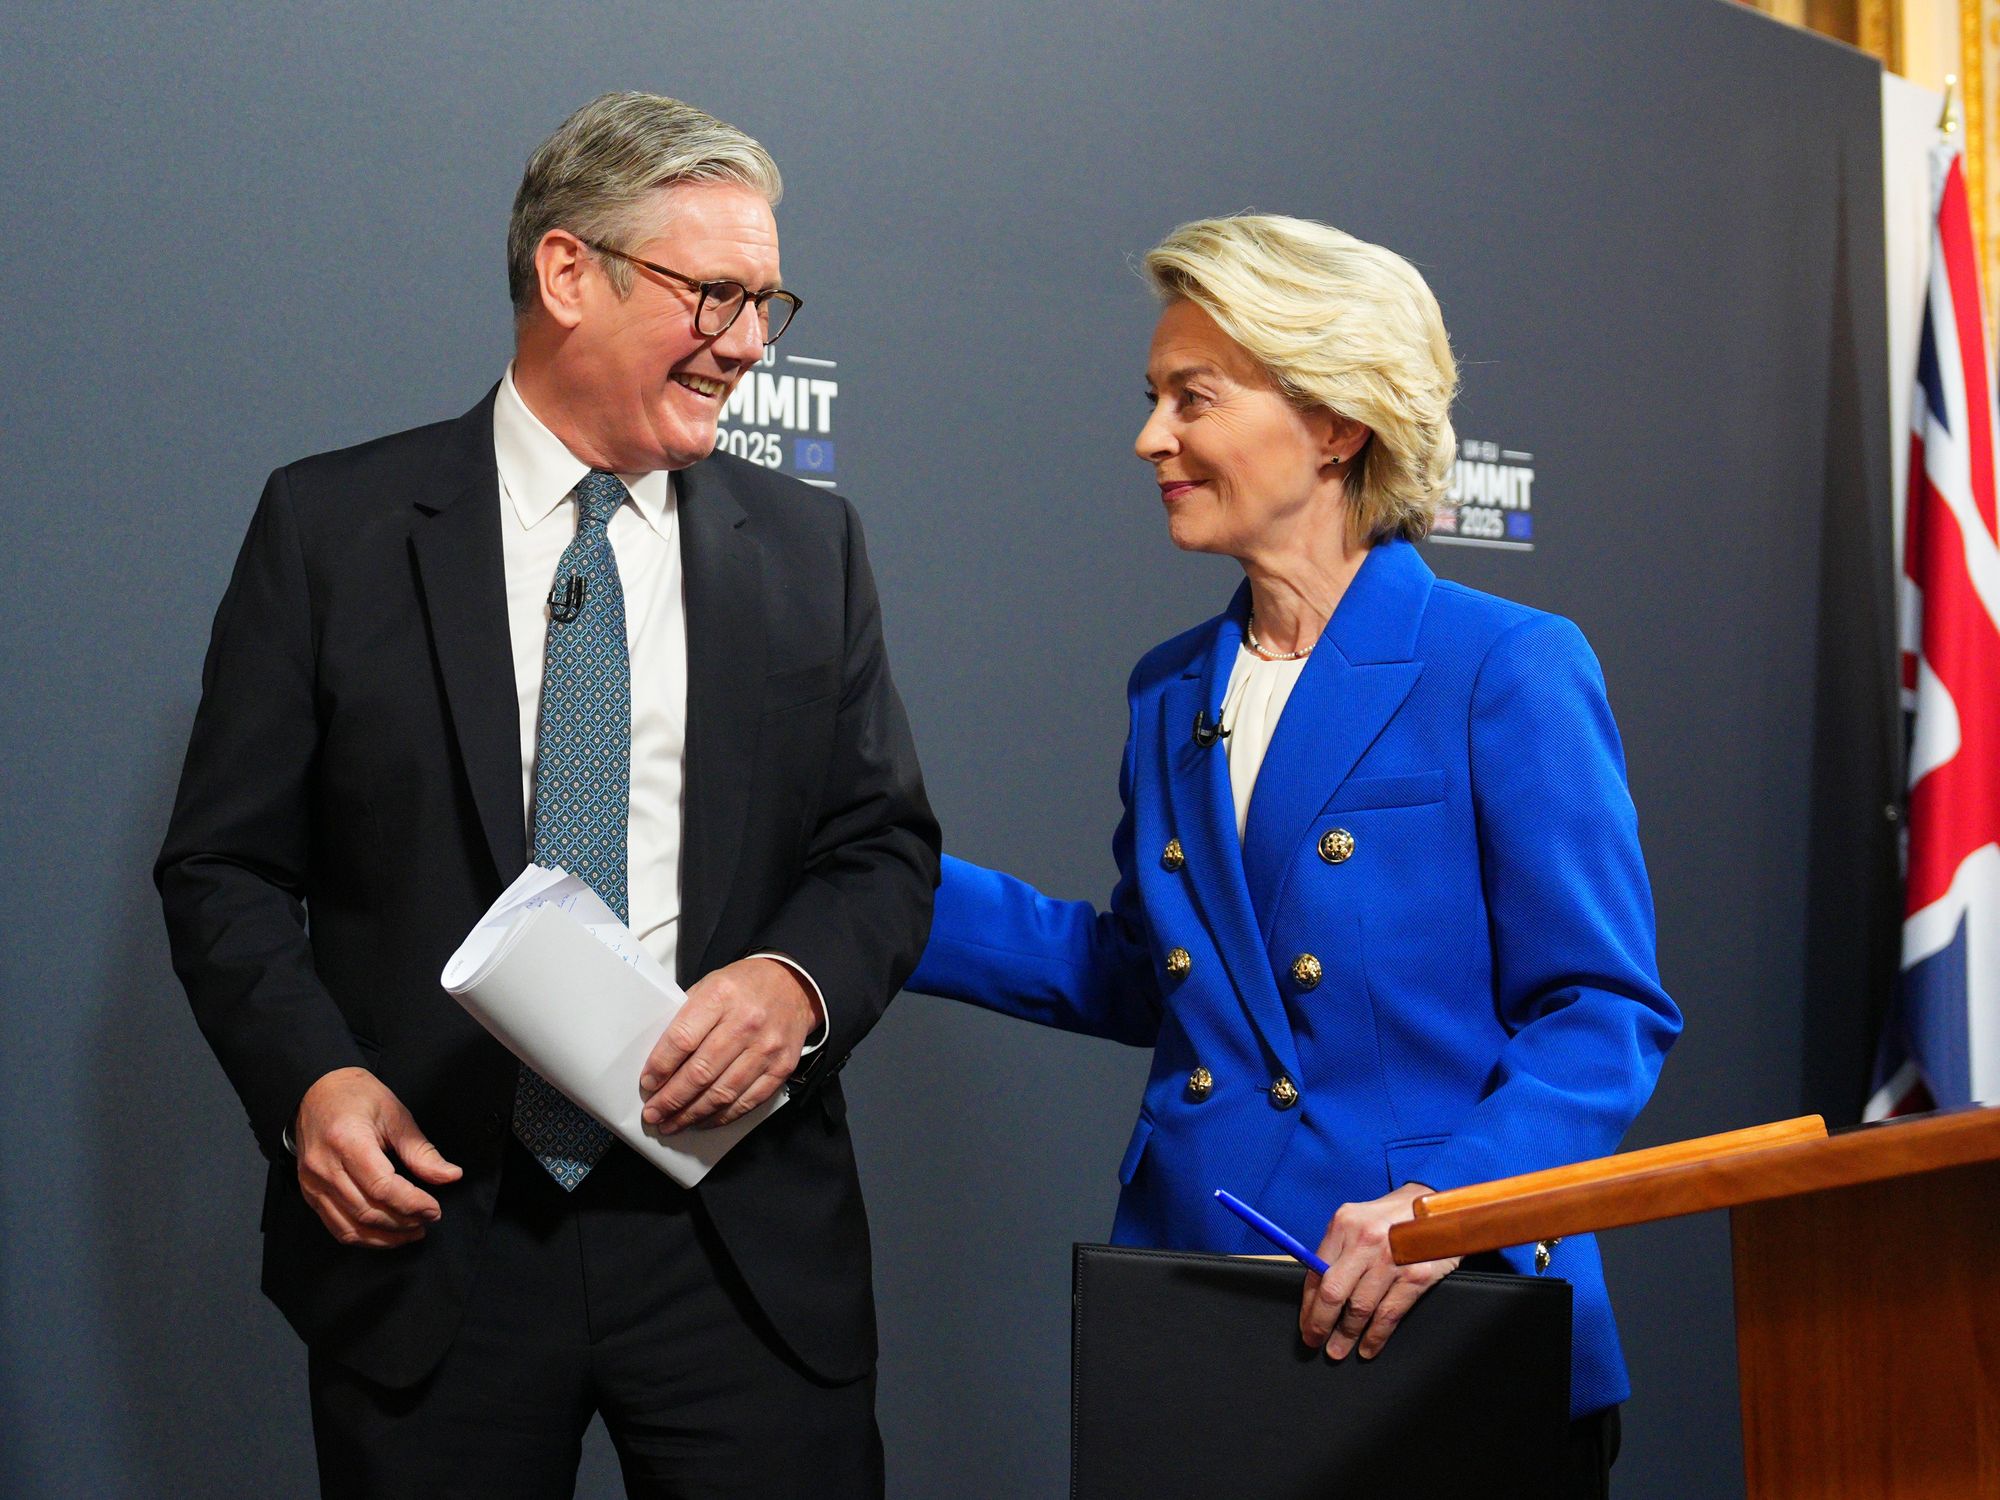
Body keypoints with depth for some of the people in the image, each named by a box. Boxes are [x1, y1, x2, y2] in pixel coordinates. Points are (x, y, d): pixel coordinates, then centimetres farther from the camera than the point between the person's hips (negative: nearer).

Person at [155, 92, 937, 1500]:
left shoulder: (809, 546, 8)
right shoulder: (331, 526, 1)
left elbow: (885, 846, 9)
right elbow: (226, 865, 2)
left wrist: (801, 983, -12)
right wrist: (309, 1080, -14)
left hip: (740, 1238, 2)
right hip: (424, 1221, -1)